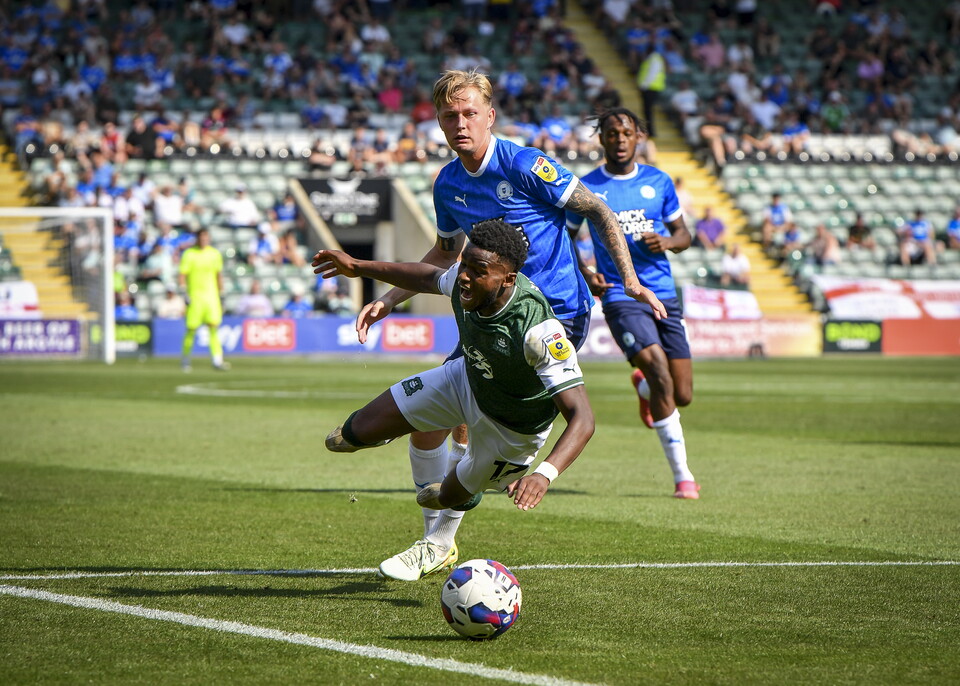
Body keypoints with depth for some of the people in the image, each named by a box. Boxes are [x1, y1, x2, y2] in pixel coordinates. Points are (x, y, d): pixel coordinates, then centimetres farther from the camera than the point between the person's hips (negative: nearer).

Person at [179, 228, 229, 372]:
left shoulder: (215, 254, 8)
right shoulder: (189, 254, -3)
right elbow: (182, 275, -4)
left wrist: (221, 294, 16)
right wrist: (184, 292, -15)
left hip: (211, 294, 2)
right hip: (194, 296, -2)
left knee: (213, 325, -10)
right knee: (192, 329, 1)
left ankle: (217, 360, -14)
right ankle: (185, 358, 21)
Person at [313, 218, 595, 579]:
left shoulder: (538, 330, -45)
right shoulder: (464, 282, -26)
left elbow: (582, 418, -47)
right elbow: (429, 278, 2)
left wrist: (544, 474, -63)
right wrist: (358, 267, 9)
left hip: (513, 426, -4)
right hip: (467, 378, 4)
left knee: (449, 495, 19)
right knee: (352, 436, 0)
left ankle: (438, 544, 58)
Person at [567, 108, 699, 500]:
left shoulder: (659, 182, 8)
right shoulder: (587, 188, 1)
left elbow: (683, 235, 15)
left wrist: (667, 242, -8)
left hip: (664, 294, 3)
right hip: (620, 296, -3)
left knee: (682, 395, 2)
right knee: (661, 374, -22)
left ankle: (642, 385, 41)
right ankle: (682, 475, -13)